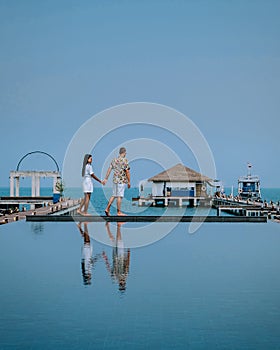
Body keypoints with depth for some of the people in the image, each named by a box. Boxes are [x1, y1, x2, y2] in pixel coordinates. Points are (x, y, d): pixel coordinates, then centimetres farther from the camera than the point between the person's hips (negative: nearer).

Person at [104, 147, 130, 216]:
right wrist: (129, 182, -7)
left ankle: (107, 209, 7)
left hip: (115, 180, 7)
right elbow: (127, 172, -12)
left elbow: (109, 169, 8)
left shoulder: (114, 160, 9)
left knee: (114, 195, 14)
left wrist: (106, 179, 10)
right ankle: (119, 212, 1)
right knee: (120, 196, -3)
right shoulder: (125, 160, -10)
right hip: (122, 180, -7)